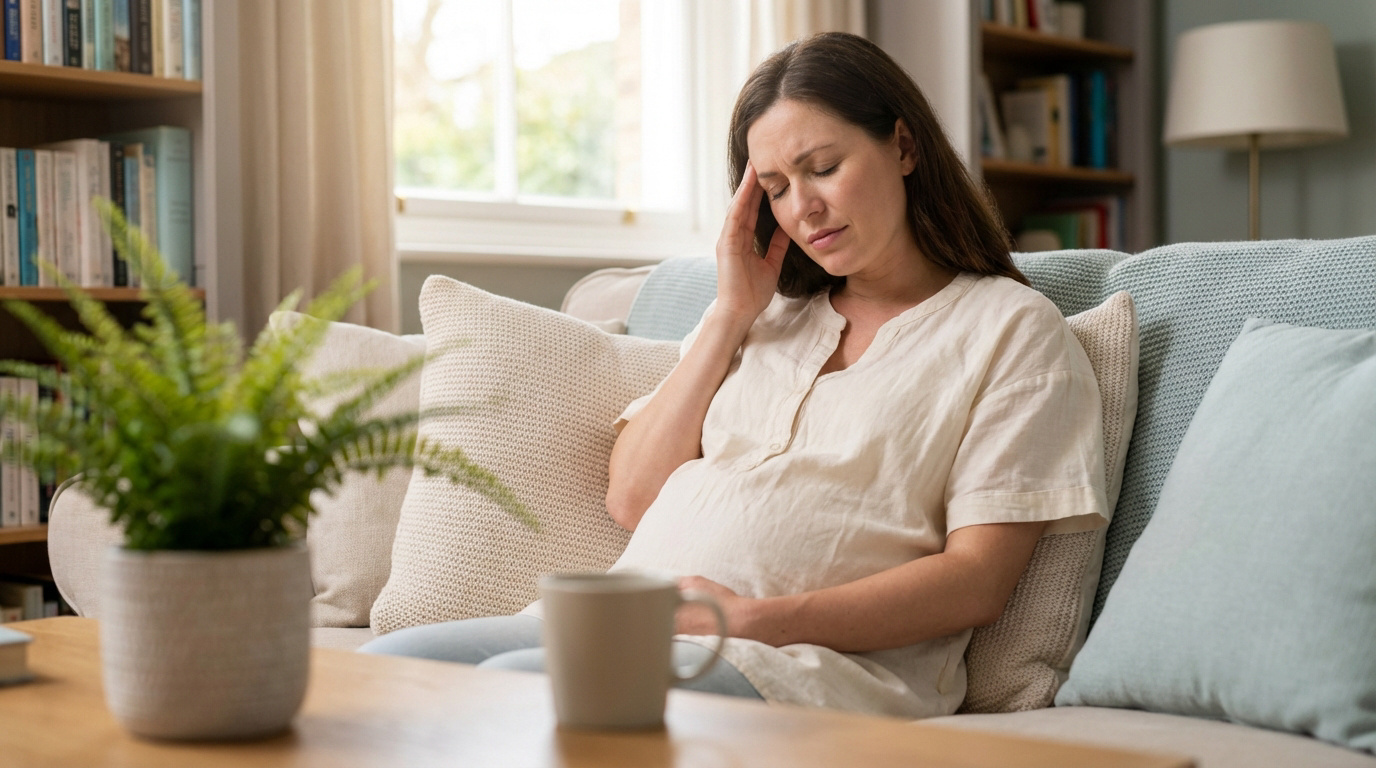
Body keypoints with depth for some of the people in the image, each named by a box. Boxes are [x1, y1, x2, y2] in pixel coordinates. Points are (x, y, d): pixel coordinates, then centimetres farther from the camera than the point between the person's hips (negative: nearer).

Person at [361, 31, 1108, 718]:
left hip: (814, 660, -6)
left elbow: (977, 582, -4)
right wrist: (730, 314, 12)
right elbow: (632, 499, 16)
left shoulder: (1010, 327, 8)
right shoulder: (772, 313, 26)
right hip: (622, 624, 6)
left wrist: (759, 618, -14)